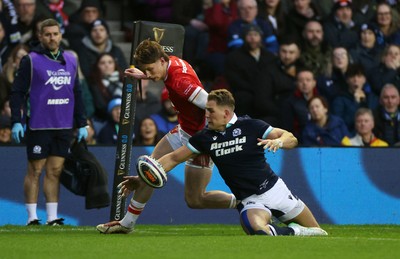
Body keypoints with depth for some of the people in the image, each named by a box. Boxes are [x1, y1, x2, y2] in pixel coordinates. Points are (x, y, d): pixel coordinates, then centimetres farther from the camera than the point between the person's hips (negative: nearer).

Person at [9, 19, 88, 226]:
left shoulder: (70, 60, 12)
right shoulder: (30, 61, -3)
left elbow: (77, 93, 18)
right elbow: (17, 92, -4)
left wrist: (81, 123, 15)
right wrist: (16, 121, -12)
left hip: (64, 127, 4)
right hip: (38, 126, -4)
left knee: (55, 171, 5)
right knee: (35, 171, 1)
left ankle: (52, 217, 8)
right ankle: (32, 217, 5)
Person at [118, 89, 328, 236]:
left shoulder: (250, 126, -7)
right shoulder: (205, 138, 2)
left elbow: (292, 139, -7)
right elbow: (174, 158, 7)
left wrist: (278, 142, -30)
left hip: (274, 188, 0)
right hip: (250, 201, 0)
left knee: (317, 232, -3)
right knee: (256, 228, -35)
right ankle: (293, 233, -14)